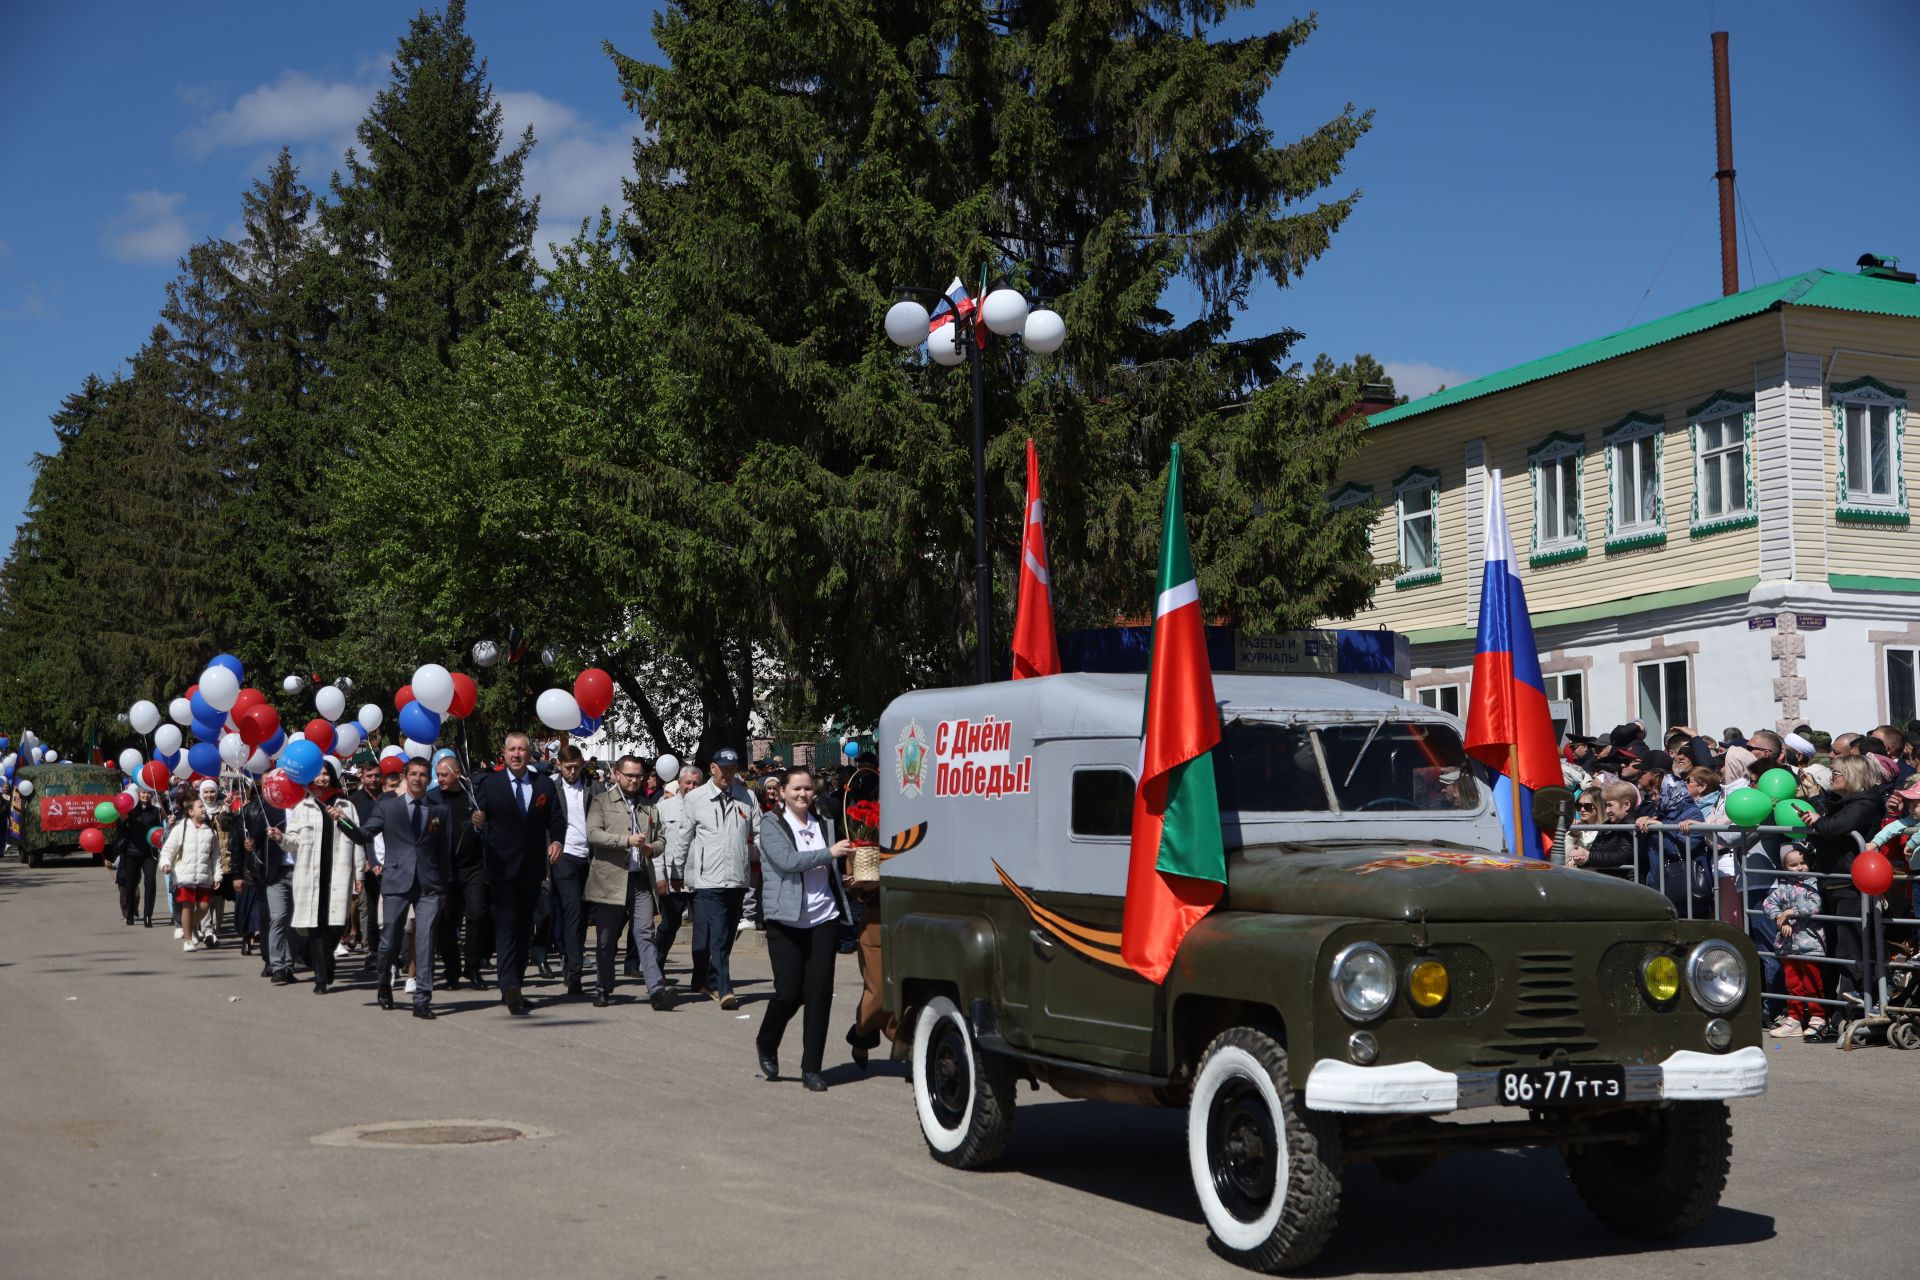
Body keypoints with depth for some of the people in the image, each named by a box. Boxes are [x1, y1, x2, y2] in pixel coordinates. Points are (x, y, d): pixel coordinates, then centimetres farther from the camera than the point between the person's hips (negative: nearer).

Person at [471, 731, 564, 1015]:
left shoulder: (545, 785, 9)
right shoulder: (488, 784, 1)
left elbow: (556, 819, 7)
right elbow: (478, 818, -4)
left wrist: (556, 840, -12)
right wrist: (477, 822, -27)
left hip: (532, 868, 4)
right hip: (502, 867, -4)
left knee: (524, 929, 10)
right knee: (506, 927, -13)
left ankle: (513, 988, 19)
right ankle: (510, 987, -23)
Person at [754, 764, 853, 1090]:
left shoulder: (821, 825, 14)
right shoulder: (771, 824, -1)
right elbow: (787, 860, -17)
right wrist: (829, 852, -17)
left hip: (824, 919, 4)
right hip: (786, 920, -4)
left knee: (820, 993, -1)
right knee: (789, 991, -5)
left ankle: (811, 1069, 8)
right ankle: (766, 1045, 25)